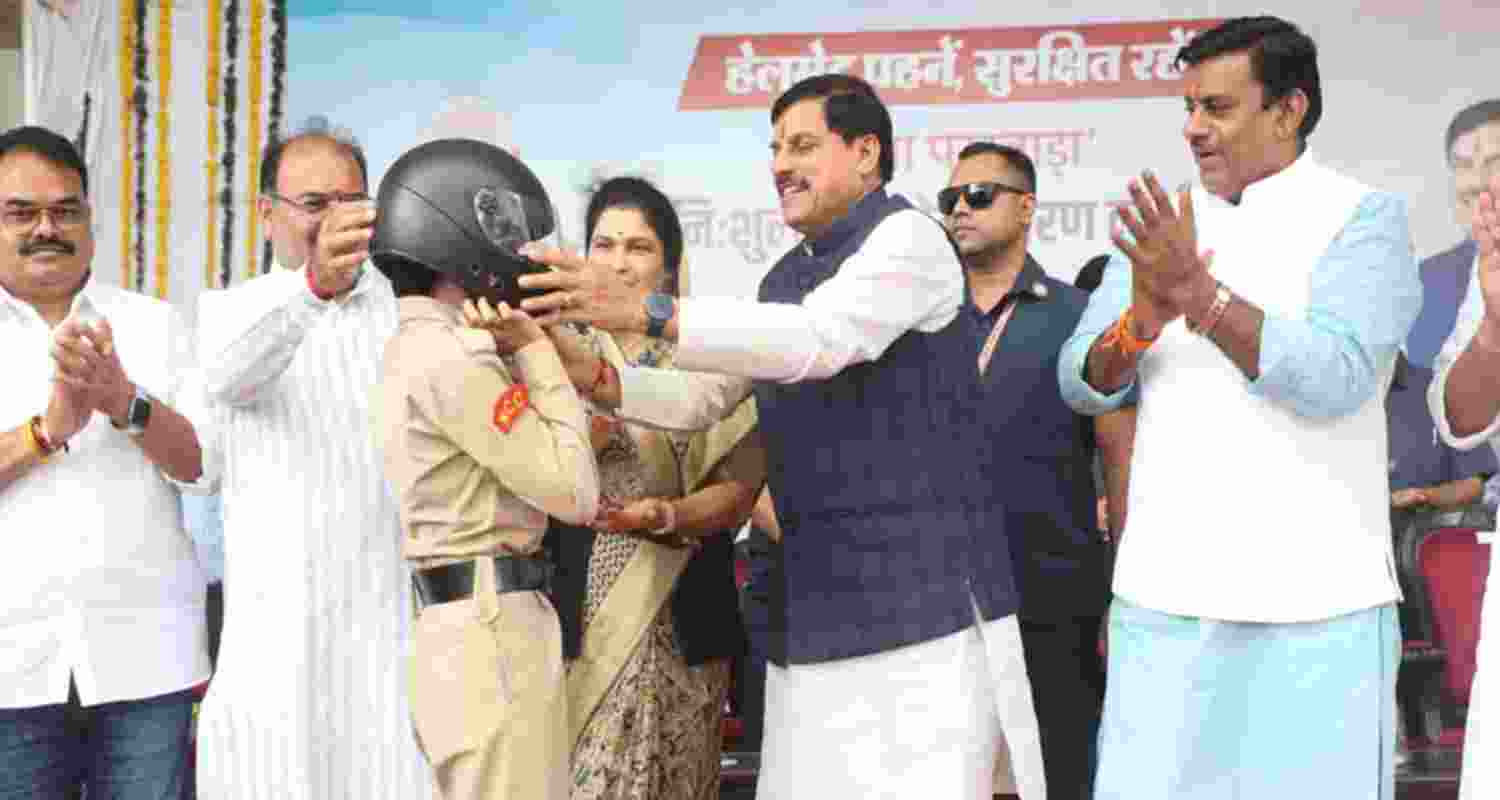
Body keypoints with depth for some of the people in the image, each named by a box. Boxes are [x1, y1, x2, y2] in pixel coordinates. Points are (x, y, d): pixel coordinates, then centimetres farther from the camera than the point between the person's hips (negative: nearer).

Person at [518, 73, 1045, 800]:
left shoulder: (908, 237, -8)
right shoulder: (785, 277, 18)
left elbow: (816, 340, -25)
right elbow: (703, 400, 17)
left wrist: (641, 312, -31)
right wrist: (592, 377, -2)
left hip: (926, 600, -7)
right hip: (818, 604, 7)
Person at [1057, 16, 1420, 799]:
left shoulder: (1365, 219, -2)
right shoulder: (1161, 229, 11)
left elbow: (1332, 380, -15)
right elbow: (1083, 384, 4)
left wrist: (1200, 295, -23)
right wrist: (1142, 318, -16)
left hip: (1311, 604, -4)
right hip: (1163, 597, 4)